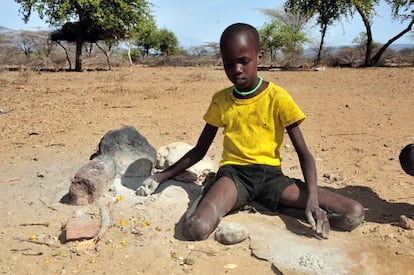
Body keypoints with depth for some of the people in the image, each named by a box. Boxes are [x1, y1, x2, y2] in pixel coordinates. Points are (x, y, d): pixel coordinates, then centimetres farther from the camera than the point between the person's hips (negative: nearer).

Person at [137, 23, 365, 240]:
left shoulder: (278, 98, -3)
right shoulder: (220, 101, 4)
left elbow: (303, 153, -3)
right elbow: (199, 151, 15)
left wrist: (312, 199, -19)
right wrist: (161, 176, 10)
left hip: (270, 174, 1)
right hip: (233, 172, -1)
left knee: (355, 212, -18)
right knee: (196, 228, -35)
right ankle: (205, 199, -3)